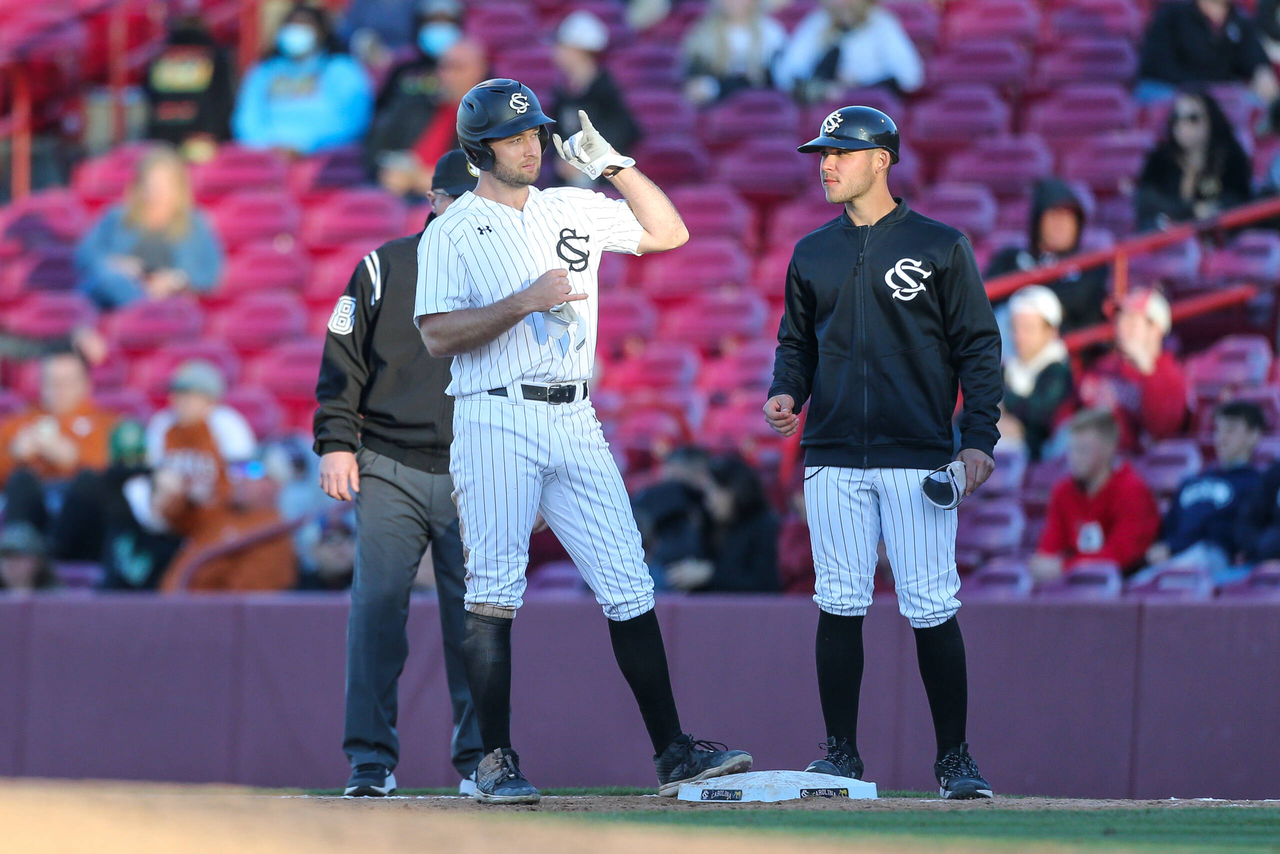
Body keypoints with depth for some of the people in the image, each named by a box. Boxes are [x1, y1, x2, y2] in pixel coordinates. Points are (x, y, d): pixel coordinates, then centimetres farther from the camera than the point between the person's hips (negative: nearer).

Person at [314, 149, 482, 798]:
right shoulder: (383, 269, 7)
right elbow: (343, 361, 8)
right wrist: (336, 442, -2)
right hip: (389, 470, -1)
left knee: (474, 616, -1)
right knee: (377, 605, -8)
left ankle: (479, 758, 7)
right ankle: (371, 760, -6)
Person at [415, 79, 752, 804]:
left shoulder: (572, 210, 15)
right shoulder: (454, 232, 0)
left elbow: (668, 232, 11)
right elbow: (438, 336, -9)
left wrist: (612, 165, 2)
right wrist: (526, 301, -17)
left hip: (575, 422, 5)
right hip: (497, 423, -5)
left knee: (630, 587, 1)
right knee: (493, 593, -6)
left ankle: (672, 751, 2)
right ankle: (497, 762, -2)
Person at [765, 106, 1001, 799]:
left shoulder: (939, 247, 2)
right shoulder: (811, 255, 14)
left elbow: (978, 347, 2)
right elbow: (796, 343, 22)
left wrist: (978, 439, -7)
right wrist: (785, 393, 0)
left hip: (919, 457, -4)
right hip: (834, 459, 4)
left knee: (931, 610, -7)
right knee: (840, 604, 0)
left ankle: (954, 760, 0)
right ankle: (840, 754, 7)